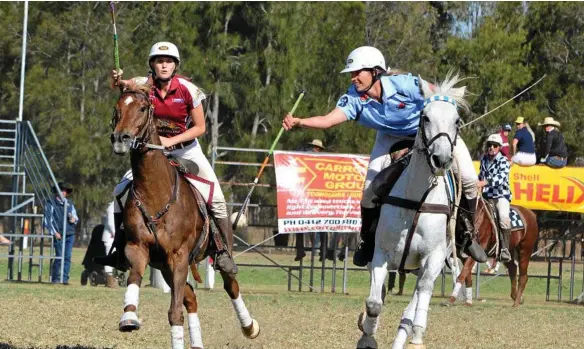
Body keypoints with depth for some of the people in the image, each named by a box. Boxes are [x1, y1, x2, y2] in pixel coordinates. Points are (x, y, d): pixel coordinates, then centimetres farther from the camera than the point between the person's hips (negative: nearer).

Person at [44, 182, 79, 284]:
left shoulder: (69, 204, 20)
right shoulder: (51, 204, 5)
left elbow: (76, 217, 25)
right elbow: (48, 220, 1)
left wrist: (74, 220, 0)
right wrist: (54, 232, -9)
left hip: (70, 234, 4)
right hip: (58, 235, -4)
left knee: (67, 257, -2)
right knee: (59, 257, -8)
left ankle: (65, 278, -1)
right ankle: (55, 278, 1)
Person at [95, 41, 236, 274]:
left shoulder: (188, 90, -18)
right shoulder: (145, 85, -12)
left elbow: (199, 128, -14)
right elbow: (122, 85, -30)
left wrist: (171, 141, -25)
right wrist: (117, 81, -54)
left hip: (186, 150, -2)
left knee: (216, 200, -13)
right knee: (121, 193, -7)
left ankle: (224, 253, 3)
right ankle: (120, 253, 2)